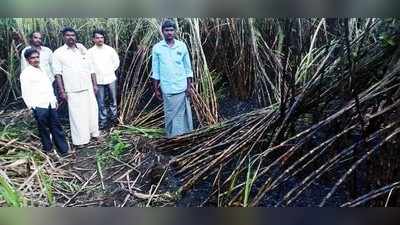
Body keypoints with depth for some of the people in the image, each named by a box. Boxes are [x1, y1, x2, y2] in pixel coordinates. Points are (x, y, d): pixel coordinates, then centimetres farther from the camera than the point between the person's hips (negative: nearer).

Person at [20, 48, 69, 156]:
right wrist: (32, 106, -11)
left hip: (50, 104, 6)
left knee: (56, 127, 9)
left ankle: (64, 149, 15)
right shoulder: (26, 73, -3)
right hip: (39, 106, -6)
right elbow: (26, 93, -6)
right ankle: (47, 150, 14)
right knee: (43, 129, 2)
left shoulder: (42, 70, 18)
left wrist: (54, 99, 20)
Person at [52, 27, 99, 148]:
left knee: (92, 111, 10)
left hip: (88, 88, 4)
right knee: (77, 115, 0)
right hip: (73, 91, -4)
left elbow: (91, 68, 11)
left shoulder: (82, 50, 10)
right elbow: (58, 74, -3)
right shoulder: (58, 53, -1)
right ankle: (80, 140, 10)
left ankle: (94, 133, 28)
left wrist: (95, 84, 7)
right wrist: (62, 91, -8)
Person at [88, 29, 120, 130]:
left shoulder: (110, 49, 0)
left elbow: (116, 61, 11)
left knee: (113, 100, 12)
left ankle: (113, 117, 29)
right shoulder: (90, 52, -4)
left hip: (111, 79, 1)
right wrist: (94, 74, 1)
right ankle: (103, 121, 14)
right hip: (98, 81, -1)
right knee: (101, 102, 3)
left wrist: (111, 70, 8)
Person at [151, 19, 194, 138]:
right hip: (167, 89, -1)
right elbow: (155, 71, 3)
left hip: (182, 87, 1)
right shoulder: (157, 48, -1)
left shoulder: (182, 46, 1)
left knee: (183, 113, 6)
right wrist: (156, 89, 2)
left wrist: (189, 86, 1)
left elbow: (188, 68, 4)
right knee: (170, 115, 7)